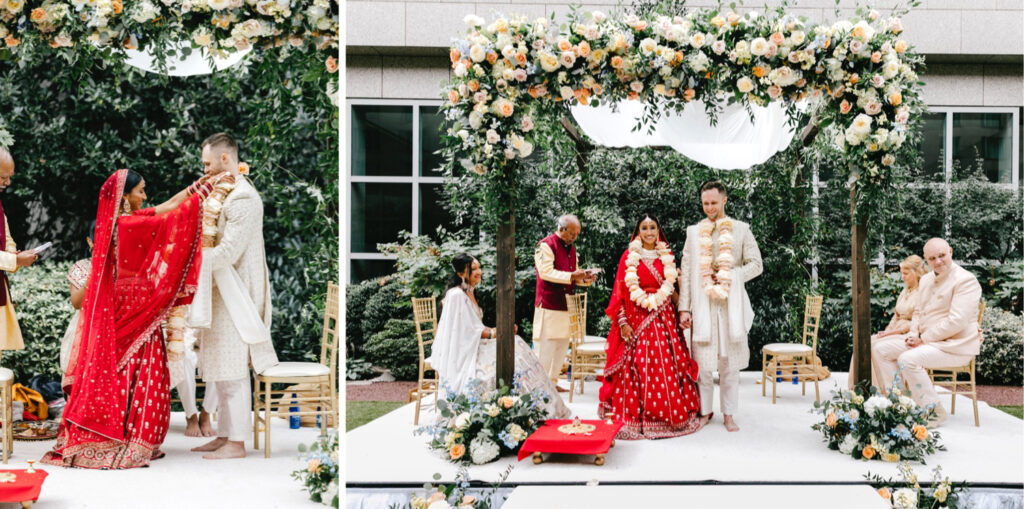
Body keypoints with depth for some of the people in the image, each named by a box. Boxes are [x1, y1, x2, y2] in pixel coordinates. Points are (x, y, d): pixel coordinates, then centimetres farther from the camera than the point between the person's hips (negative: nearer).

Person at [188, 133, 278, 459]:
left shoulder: (243, 199, -16)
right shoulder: (226, 194, 17)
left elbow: (228, 251, -22)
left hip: (235, 296, -10)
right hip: (222, 295, 10)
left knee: (232, 371, -5)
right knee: (220, 371, 14)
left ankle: (236, 443, 2)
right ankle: (224, 436, 22)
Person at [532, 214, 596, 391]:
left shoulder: (571, 249, 18)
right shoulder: (546, 245, -9)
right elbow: (546, 272, -19)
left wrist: (583, 279, 3)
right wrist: (572, 275, -23)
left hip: (564, 304, 9)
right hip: (548, 305, -8)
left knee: (562, 344, 10)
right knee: (546, 344, -7)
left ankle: (552, 382, 19)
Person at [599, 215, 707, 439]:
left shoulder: (667, 257, 11)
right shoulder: (629, 257, 1)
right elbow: (620, 292, -2)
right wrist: (623, 322, -9)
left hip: (663, 319, 3)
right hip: (636, 319, -3)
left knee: (666, 367, 1)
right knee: (637, 368, -4)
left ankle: (672, 413, 11)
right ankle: (635, 417, 4)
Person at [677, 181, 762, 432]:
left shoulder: (741, 230, 8)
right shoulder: (693, 232, 9)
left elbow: (756, 265, 6)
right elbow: (686, 272, 6)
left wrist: (730, 276, -10)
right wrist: (684, 308, -1)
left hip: (731, 305, 0)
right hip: (702, 305, 0)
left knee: (730, 362, 4)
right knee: (702, 362, -1)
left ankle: (729, 415, 12)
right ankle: (703, 412, 9)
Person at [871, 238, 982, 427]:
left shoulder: (965, 280, -14)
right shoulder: (926, 280, 13)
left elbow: (956, 322, -23)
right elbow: (918, 311, 24)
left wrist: (924, 338, -17)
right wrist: (914, 333, 3)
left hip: (956, 345, -9)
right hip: (926, 340, 9)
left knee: (908, 359, -30)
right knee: (879, 349, 0)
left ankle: (935, 412, -15)